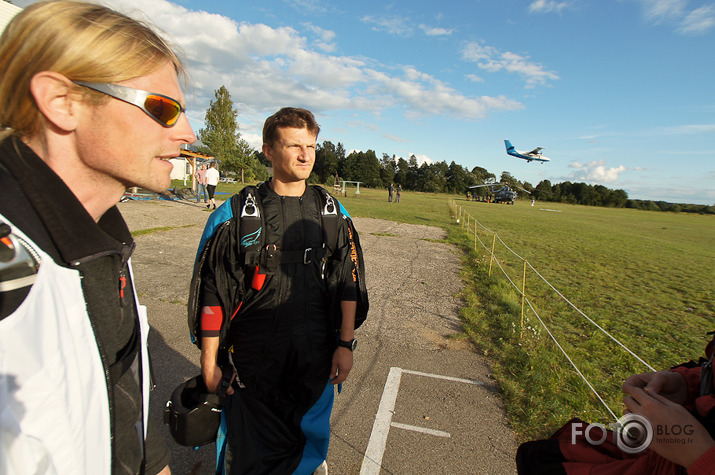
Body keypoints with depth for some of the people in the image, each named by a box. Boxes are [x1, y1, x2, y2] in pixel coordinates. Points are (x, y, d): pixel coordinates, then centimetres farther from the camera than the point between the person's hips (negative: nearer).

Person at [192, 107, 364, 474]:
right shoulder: (238, 214, -7)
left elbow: (347, 282, 4)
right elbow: (212, 292, -4)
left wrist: (346, 343, 2)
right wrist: (210, 362, -2)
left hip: (315, 360, 3)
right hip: (253, 359, -2)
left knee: (309, 445, 20)